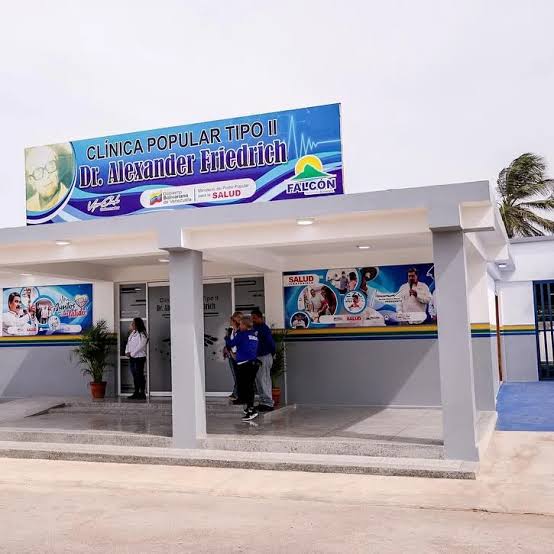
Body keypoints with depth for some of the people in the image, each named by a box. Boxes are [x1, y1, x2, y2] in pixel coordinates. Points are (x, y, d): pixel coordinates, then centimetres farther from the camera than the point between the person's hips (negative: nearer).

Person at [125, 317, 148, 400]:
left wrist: (132, 353, -15)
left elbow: (140, 346, -19)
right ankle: (136, 393, 16)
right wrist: (127, 351, 0)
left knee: (140, 375, -7)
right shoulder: (132, 333, 15)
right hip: (132, 358, 9)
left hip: (139, 357, -8)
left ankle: (142, 394, -3)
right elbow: (128, 343, 17)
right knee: (135, 376, 11)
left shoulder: (142, 334, -12)